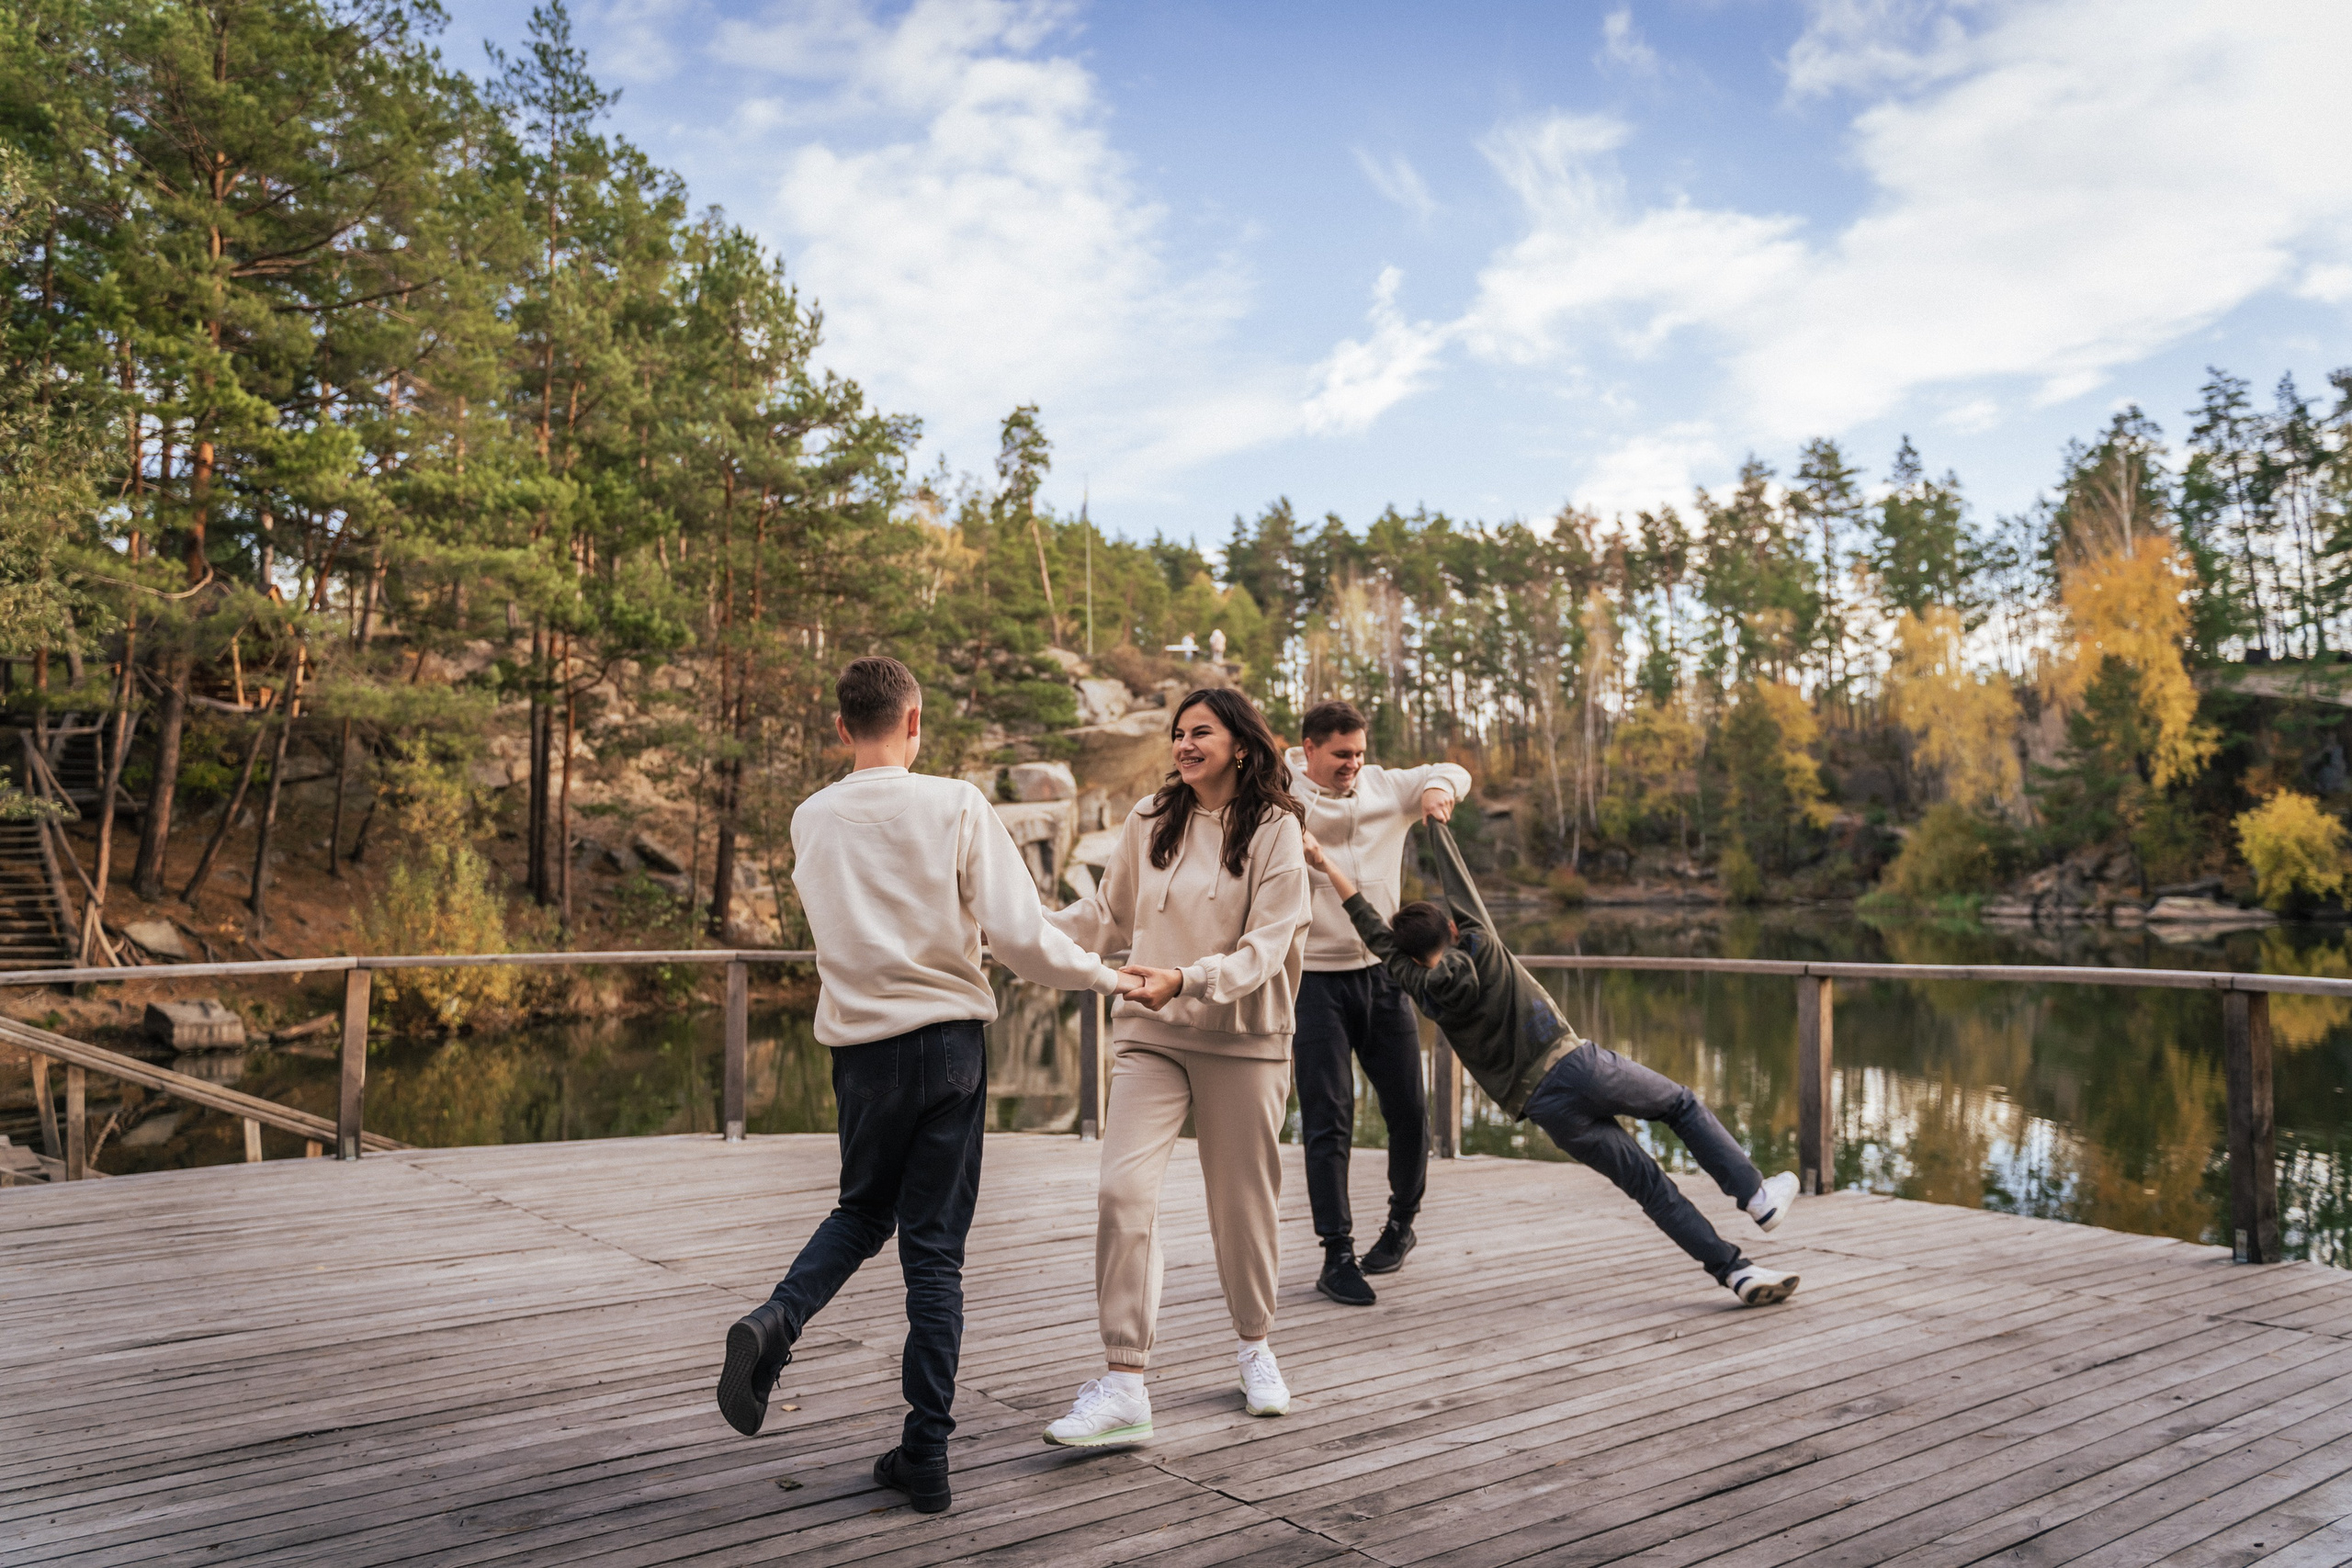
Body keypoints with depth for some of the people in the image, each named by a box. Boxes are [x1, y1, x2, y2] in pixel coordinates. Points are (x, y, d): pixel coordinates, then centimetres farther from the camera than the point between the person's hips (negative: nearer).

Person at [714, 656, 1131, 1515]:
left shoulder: (811, 821, 2)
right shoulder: (955, 805, -9)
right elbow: (1018, 935, -13)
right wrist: (1106, 977, 1)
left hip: (861, 1048, 3)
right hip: (949, 1040, -2)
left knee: (863, 1211, 24)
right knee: (934, 1248, 6)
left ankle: (774, 1323, -2)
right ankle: (926, 1456, 9)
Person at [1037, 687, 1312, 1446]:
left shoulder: (1275, 829, -5)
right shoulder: (1149, 820, 3)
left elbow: (1264, 949, -13)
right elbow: (1108, 914, 16)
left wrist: (1186, 980, -28)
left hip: (1243, 1040, -2)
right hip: (1150, 1035, 2)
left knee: (1243, 1200, 10)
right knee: (1123, 1192, -13)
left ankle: (1255, 1345, 36)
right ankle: (1123, 1385, -8)